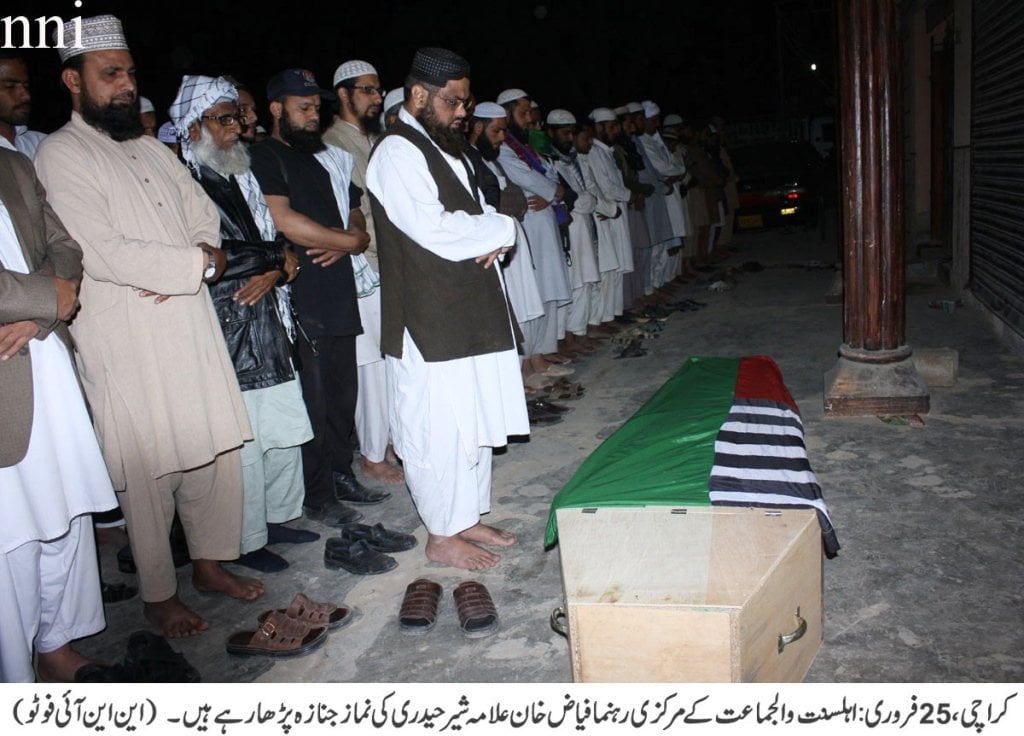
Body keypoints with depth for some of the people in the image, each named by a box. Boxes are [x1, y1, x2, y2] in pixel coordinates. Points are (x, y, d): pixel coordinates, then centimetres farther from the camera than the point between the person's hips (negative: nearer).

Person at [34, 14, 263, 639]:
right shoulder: (60, 155, -6)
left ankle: (211, 561, 29)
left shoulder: (154, 150, 18)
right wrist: (197, 264, -10)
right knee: (149, 469, 1)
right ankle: (159, 593, 18)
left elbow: (206, 218, 14)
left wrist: (190, 264, -7)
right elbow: (104, 253, -17)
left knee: (218, 448, 11)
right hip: (128, 346, -7)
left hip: (193, 329, 7)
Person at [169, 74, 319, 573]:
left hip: (267, 323, 8)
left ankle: (278, 517, 31)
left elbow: (276, 239, 17)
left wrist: (276, 270, -6)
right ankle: (247, 541, 16)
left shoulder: (240, 176, 15)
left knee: (285, 429, 13)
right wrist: (278, 255, -9)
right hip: (223, 332, -8)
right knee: (241, 443, 0)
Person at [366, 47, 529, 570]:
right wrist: (502, 229, -11)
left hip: (472, 312, 10)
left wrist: (494, 235, -3)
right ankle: (442, 537, 13)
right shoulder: (398, 153, -13)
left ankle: (468, 518, 29)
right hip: (429, 320, -10)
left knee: (476, 422, 15)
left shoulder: (446, 145, 18)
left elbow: (476, 210, 21)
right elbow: (434, 228, -24)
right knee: (439, 428, -1)